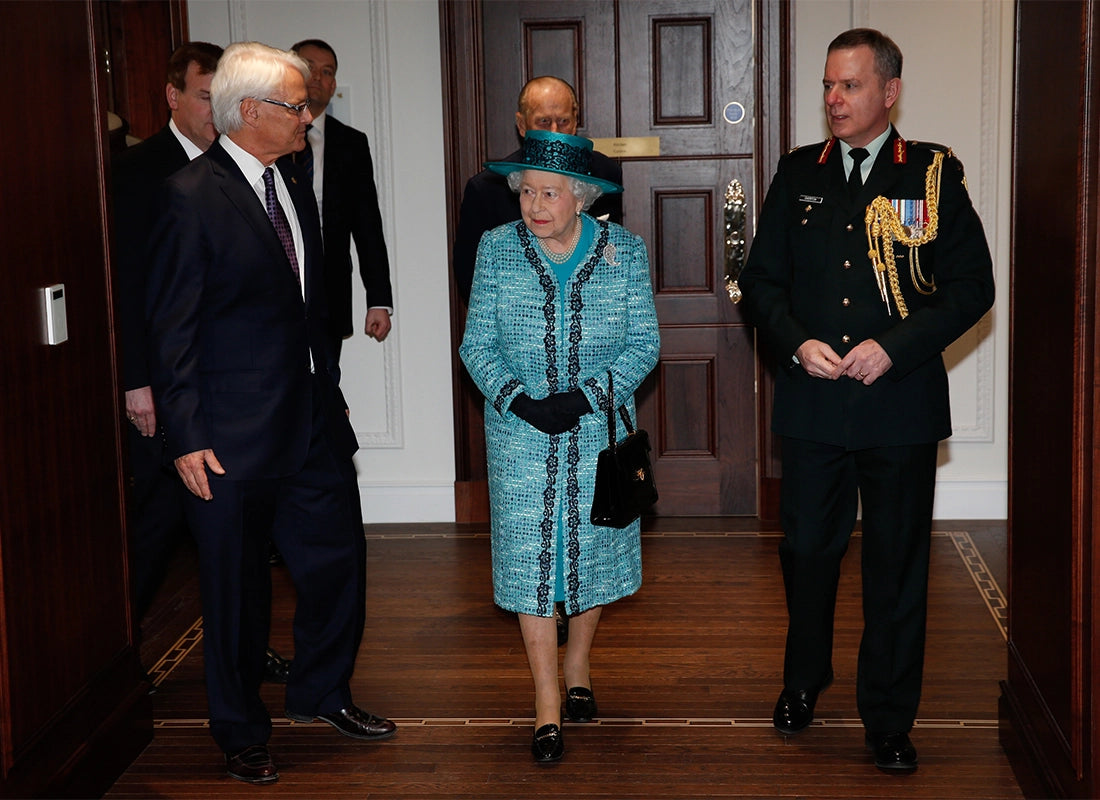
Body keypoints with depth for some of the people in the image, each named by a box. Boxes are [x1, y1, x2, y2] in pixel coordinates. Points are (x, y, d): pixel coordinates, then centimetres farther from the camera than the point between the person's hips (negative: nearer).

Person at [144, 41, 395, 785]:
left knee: (338, 559, 14)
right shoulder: (192, 196, -14)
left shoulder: (294, 186, 9)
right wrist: (187, 437, -17)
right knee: (237, 585, 7)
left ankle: (323, 691, 37)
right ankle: (242, 733, 25)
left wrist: (331, 389, 16)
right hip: (233, 437, -7)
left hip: (315, 419, 7)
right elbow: (173, 328, -14)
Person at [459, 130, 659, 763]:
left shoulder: (625, 250, -2)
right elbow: (478, 344, 0)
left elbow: (644, 342, -3)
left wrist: (586, 396, -16)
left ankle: (579, 665, 35)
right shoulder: (497, 248, -1)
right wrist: (519, 401, -15)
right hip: (521, 434, 0)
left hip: (599, 431, 1)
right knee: (532, 558, -1)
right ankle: (548, 705, 8)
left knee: (595, 548, 10)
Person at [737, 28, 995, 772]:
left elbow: (973, 286, -4)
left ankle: (890, 719, 21)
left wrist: (895, 347, -15)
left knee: (898, 565, 6)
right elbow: (762, 280, 10)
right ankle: (804, 681, 37)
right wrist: (797, 344, -8)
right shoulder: (799, 174, 7)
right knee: (807, 550, 13)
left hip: (900, 402, -2)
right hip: (812, 403, 2)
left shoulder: (935, 174, -2)